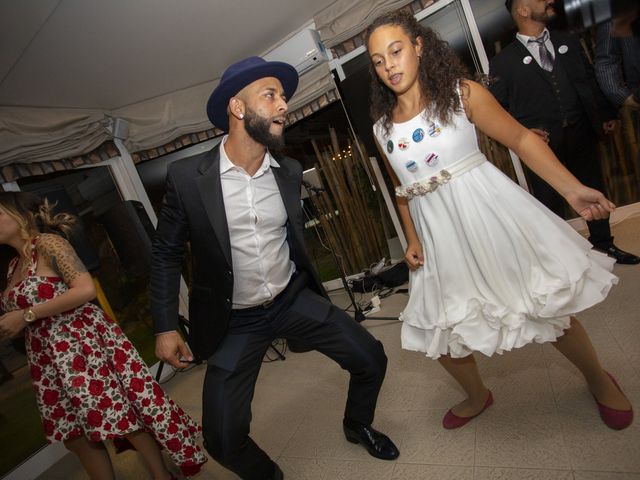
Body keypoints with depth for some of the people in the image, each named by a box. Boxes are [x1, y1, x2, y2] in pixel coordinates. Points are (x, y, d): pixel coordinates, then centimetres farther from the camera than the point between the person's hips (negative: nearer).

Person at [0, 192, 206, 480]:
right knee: (75, 437, 13)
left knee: (122, 417, 2)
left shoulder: (47, 242, -9)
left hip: (83, 345, -8)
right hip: (48, 360, 8)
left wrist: (26, 315, -17)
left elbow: (85, 289, -21)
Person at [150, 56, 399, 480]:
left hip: (294, 301, 3)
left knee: (371, 360, 4)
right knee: (224, 439, -2)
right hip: (233, 322, -2)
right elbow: (166, 254, -4)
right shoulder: (187, 177, -15)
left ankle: (358, 426, 39)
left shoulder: (290, 172, -4)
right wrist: (166, 327, -6)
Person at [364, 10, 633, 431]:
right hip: (438, 235, 4)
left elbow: (521, 138, -7)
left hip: (490, 211, -3)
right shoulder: (383, 128, 5)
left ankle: (599, 380, 38)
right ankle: (477, 396, 39)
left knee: (550, 306, 6)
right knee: (442, 328, 8)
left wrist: (573, 188, -16)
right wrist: (412, 239, 6)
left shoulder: (461, 93, -5)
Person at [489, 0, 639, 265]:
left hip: (582, 134, 5)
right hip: (543, 143, -5)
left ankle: (602, 242, 39)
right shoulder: (503, 62, -4)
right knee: (550, 204, 3)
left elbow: (590, 79, 17)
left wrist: (606, 114, 14)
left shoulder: (569, 42, 12)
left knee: (595, 191, 17)